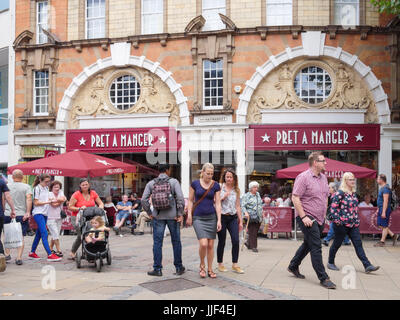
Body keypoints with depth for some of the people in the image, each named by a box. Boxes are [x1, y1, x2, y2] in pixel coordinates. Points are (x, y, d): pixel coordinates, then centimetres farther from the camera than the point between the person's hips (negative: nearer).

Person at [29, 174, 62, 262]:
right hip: (38, 213, -8)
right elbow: (36, 203, -11)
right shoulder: (37, 189, -8)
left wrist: (50, 200, 3)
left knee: (39, 234, 12)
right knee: (44, 234, -13)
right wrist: (47, 202, -13)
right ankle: (50, 255, -17)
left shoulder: (46, 188, 14)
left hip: (45, 213, 8)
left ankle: (32, 253, 22)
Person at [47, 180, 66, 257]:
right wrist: (60, 200, -7)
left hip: (59, 217, 5)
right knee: (55, 234, -9)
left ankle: (50, 249, 24)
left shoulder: (61, 192, 11)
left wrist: (56, 200, -11)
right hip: (51, 218, -5)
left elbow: (64, 199, -9)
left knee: (55, 235, 10)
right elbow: (53, 204, -16)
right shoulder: (49, 194, -5)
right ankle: (59, 250, -2)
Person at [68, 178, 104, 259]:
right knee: (82, 235, -15)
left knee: (80, 236, 5)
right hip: (78, 218, -4)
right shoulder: (76, 194, -8)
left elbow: (101, 203, 10)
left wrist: (100, 207, -12)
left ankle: (72, 253, 22)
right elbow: (70, 207, -8)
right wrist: (79, 208, -21)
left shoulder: (93, 193, 4)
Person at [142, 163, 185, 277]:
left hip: (157, 216, 1)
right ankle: (179, 268, 19)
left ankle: (157, 269, 9)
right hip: (172, 216, -1)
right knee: (176, 242, 11)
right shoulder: (174, 182, -4)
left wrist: (149, 213, 6)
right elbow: (180, 198, -13)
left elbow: (144, 200, -4)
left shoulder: (151, 183, 3)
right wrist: (180, 214, -7)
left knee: (157, 242, 7)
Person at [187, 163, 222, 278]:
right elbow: (190, 201, 5)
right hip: (198, 218, -2)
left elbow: (218, 203, 2)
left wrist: (219, 220, -5)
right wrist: (189, 215, -4)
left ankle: (210, 269, 18)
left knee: (210, 245, 4)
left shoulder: (216, 185, 3)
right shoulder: (195, 184, 0)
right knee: (203, 244, -14)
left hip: (211, 217, 2)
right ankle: (202, 266, 11)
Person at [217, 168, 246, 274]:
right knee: (222, 242, 4)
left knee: (236, 241, -6)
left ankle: (235, 265, 6)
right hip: (222, 217, -3)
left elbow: (237, 206, 13)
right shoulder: (219, 187, 1)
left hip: (233, 218, 3)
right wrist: (223, 197, -13)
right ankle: (220, 264, 19)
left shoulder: (236, 190, 10)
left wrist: (240, 221, 11)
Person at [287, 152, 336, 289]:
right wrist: (303, 217, -21)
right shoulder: (303, 177, -13)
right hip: (307, 218, -9)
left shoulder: (323, 177, 12)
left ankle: (293, 266, 35)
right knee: (316, 248, -7)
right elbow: (295, 198, -17)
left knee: (308, 244, 18)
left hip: (319, 219, 9)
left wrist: (324, 215, 17)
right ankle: (323, 278, -1)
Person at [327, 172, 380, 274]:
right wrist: (337, 221, -18)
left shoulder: (353, 193, 11)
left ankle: (367, 266, -1)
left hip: (353, 224, 7)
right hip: (342, 224, -7)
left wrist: (357, 220, 19)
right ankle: (330, 263, 24)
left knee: (358, 244, 1)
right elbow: (333, 208, -15)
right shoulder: (340, 193, -13)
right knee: (337, 244, 6)